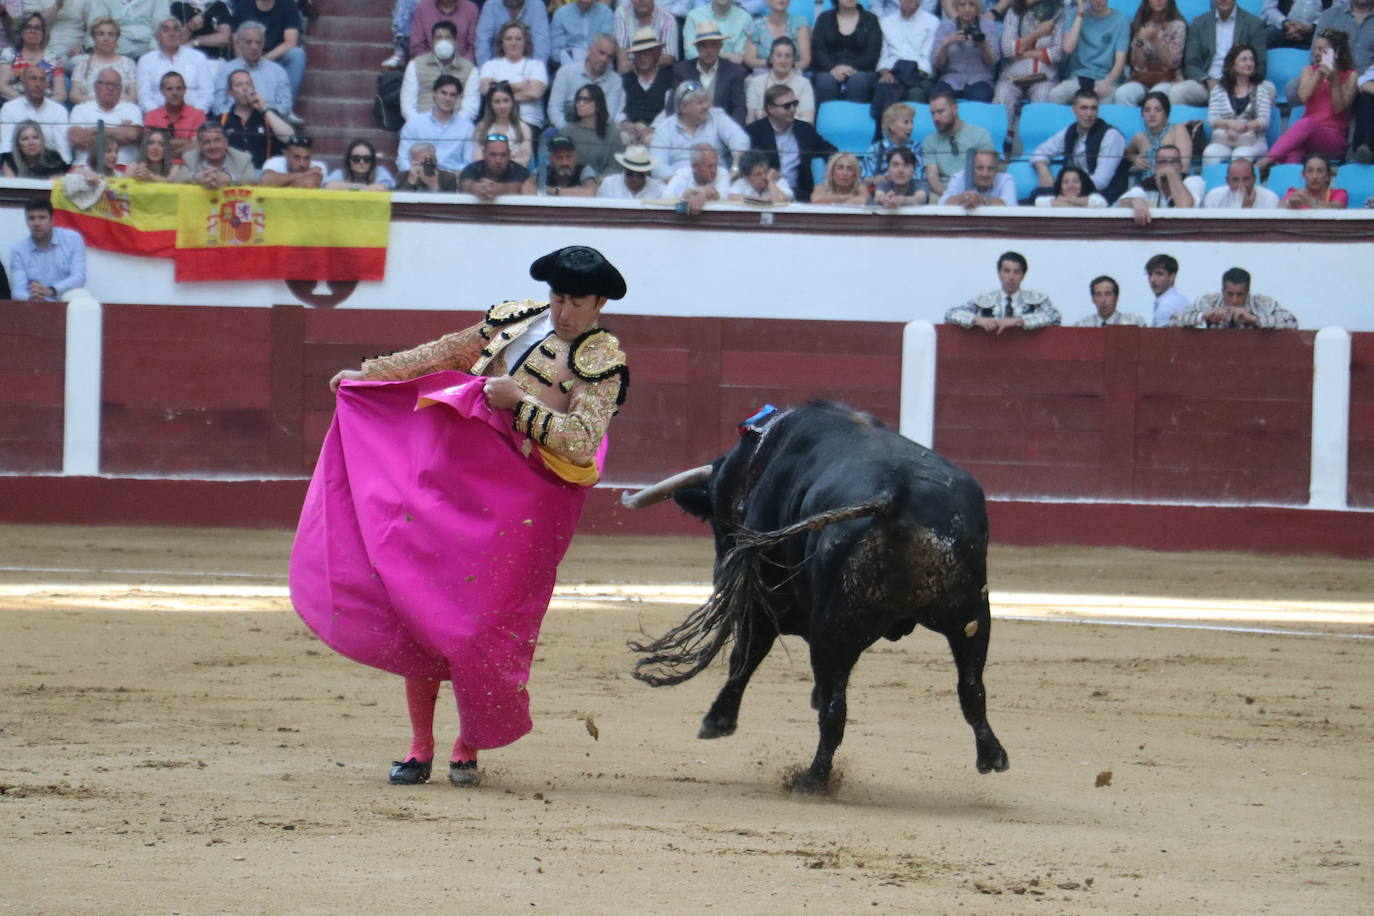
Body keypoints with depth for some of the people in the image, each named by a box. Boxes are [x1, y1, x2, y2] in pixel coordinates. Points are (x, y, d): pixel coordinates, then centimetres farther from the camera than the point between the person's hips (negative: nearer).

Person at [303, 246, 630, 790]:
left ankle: (468, 752, 13)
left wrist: (518, 402, -19)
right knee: (418, 606, 2)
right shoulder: (516, 320, 12)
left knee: (486, 627, -5)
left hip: (520, 509, -5)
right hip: (452, 484, 5)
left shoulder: (603, 363, -4)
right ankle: (420, 750, 11)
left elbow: (582, 443, -16)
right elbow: (442, 355, 24)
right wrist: (366, 374, 27)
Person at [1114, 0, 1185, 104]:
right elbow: (1138, 65, 3)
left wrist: (1156, 39, -15)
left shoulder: (1177, 25, 1)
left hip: (1167, 80, -2)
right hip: (1142, 78, 2)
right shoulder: (1138, 24, 8)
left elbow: (1172, 63, -4)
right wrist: (1140, 41, -15)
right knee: (1122, 94, -31)